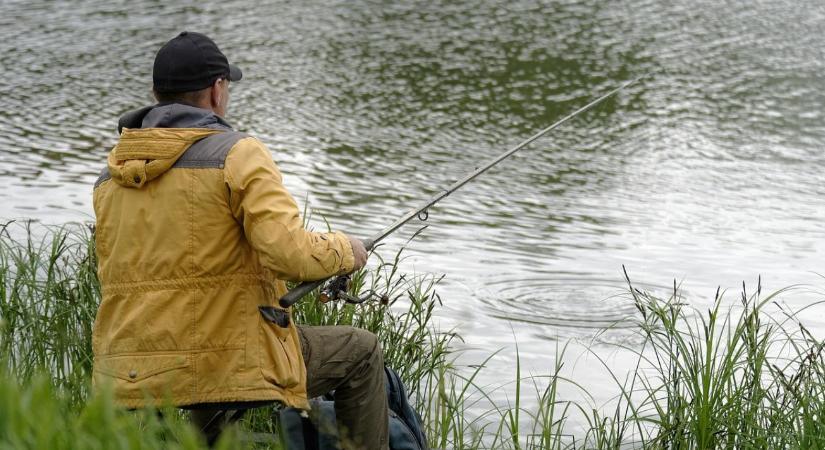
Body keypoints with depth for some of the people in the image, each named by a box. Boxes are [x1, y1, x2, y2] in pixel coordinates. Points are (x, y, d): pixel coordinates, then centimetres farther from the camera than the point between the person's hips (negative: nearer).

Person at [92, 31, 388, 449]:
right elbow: (291, 253, -20)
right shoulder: (237, 153, -10)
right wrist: (344, 250, 2)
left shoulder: (110, 177, 11)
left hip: (132, 378, 7)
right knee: (361, 352, 15)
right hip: (227, 364, -7)